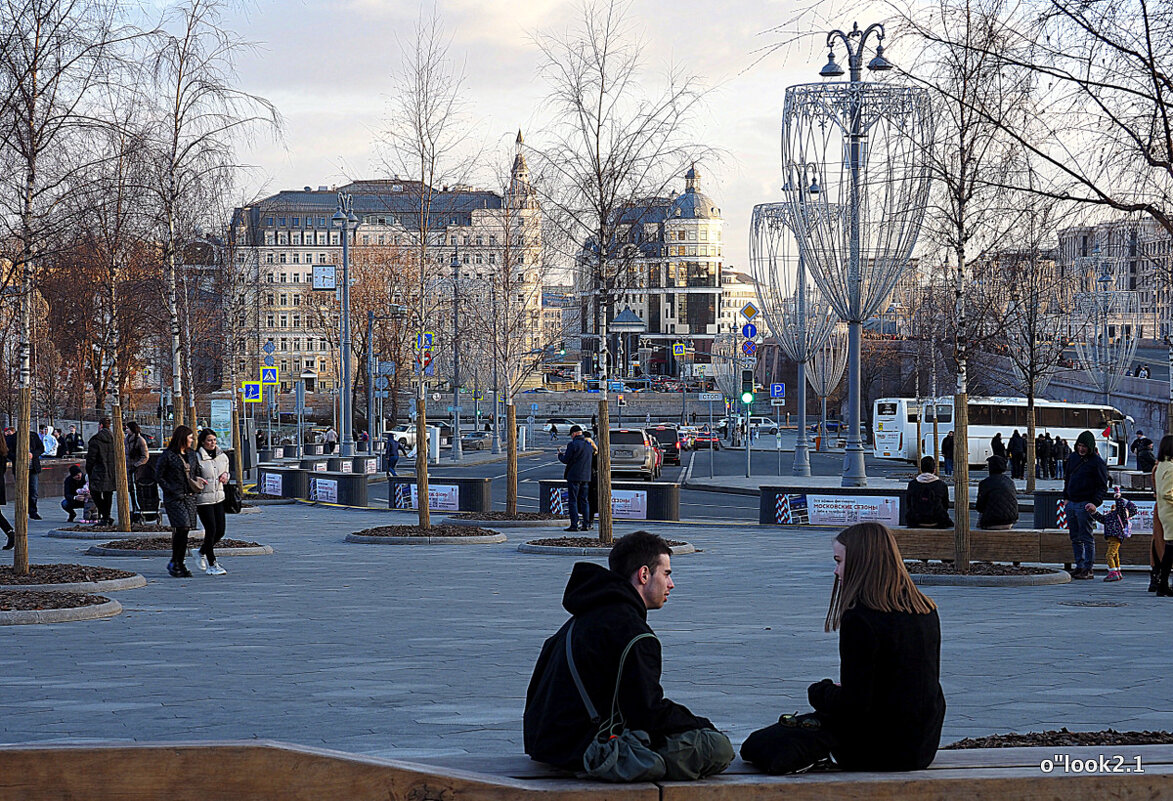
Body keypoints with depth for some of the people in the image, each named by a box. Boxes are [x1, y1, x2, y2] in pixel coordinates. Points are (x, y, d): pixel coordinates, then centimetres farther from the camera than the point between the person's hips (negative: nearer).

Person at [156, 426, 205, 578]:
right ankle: (173, 563, -4)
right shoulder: (167, 455, -6)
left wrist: (197, 483, 3)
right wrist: (173, 491, -12)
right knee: (181, 527, -16)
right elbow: (159, 477, -4)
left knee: (184, 530, 4)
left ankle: (180, 564, 11)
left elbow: (196, 472, 24)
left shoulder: (191, 454, 13)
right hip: (174, 497, -6)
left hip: (189, 496, 6)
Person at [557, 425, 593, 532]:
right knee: (584, 501, 10)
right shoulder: (589, 445, 10)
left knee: (573, 501, -4)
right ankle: (585, 524, 8)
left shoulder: (573, 444, -13)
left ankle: (574, 525, -8)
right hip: (585, 476, 7)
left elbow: (566, 460, -12)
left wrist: (560, 454, 10)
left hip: (574, 476, -7)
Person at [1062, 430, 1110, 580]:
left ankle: (1088, 569, -5)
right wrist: (1066, 497, 15)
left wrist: (1095, 503, -19)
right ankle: (1079, 566, 17)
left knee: (1087, 538, -6)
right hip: (1071, 504, 7)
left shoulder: (1097, 462, -8)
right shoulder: (1073, 458, 12)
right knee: (1075, 538, 11)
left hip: (1085, 504, -7)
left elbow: (1103, 486, -9)